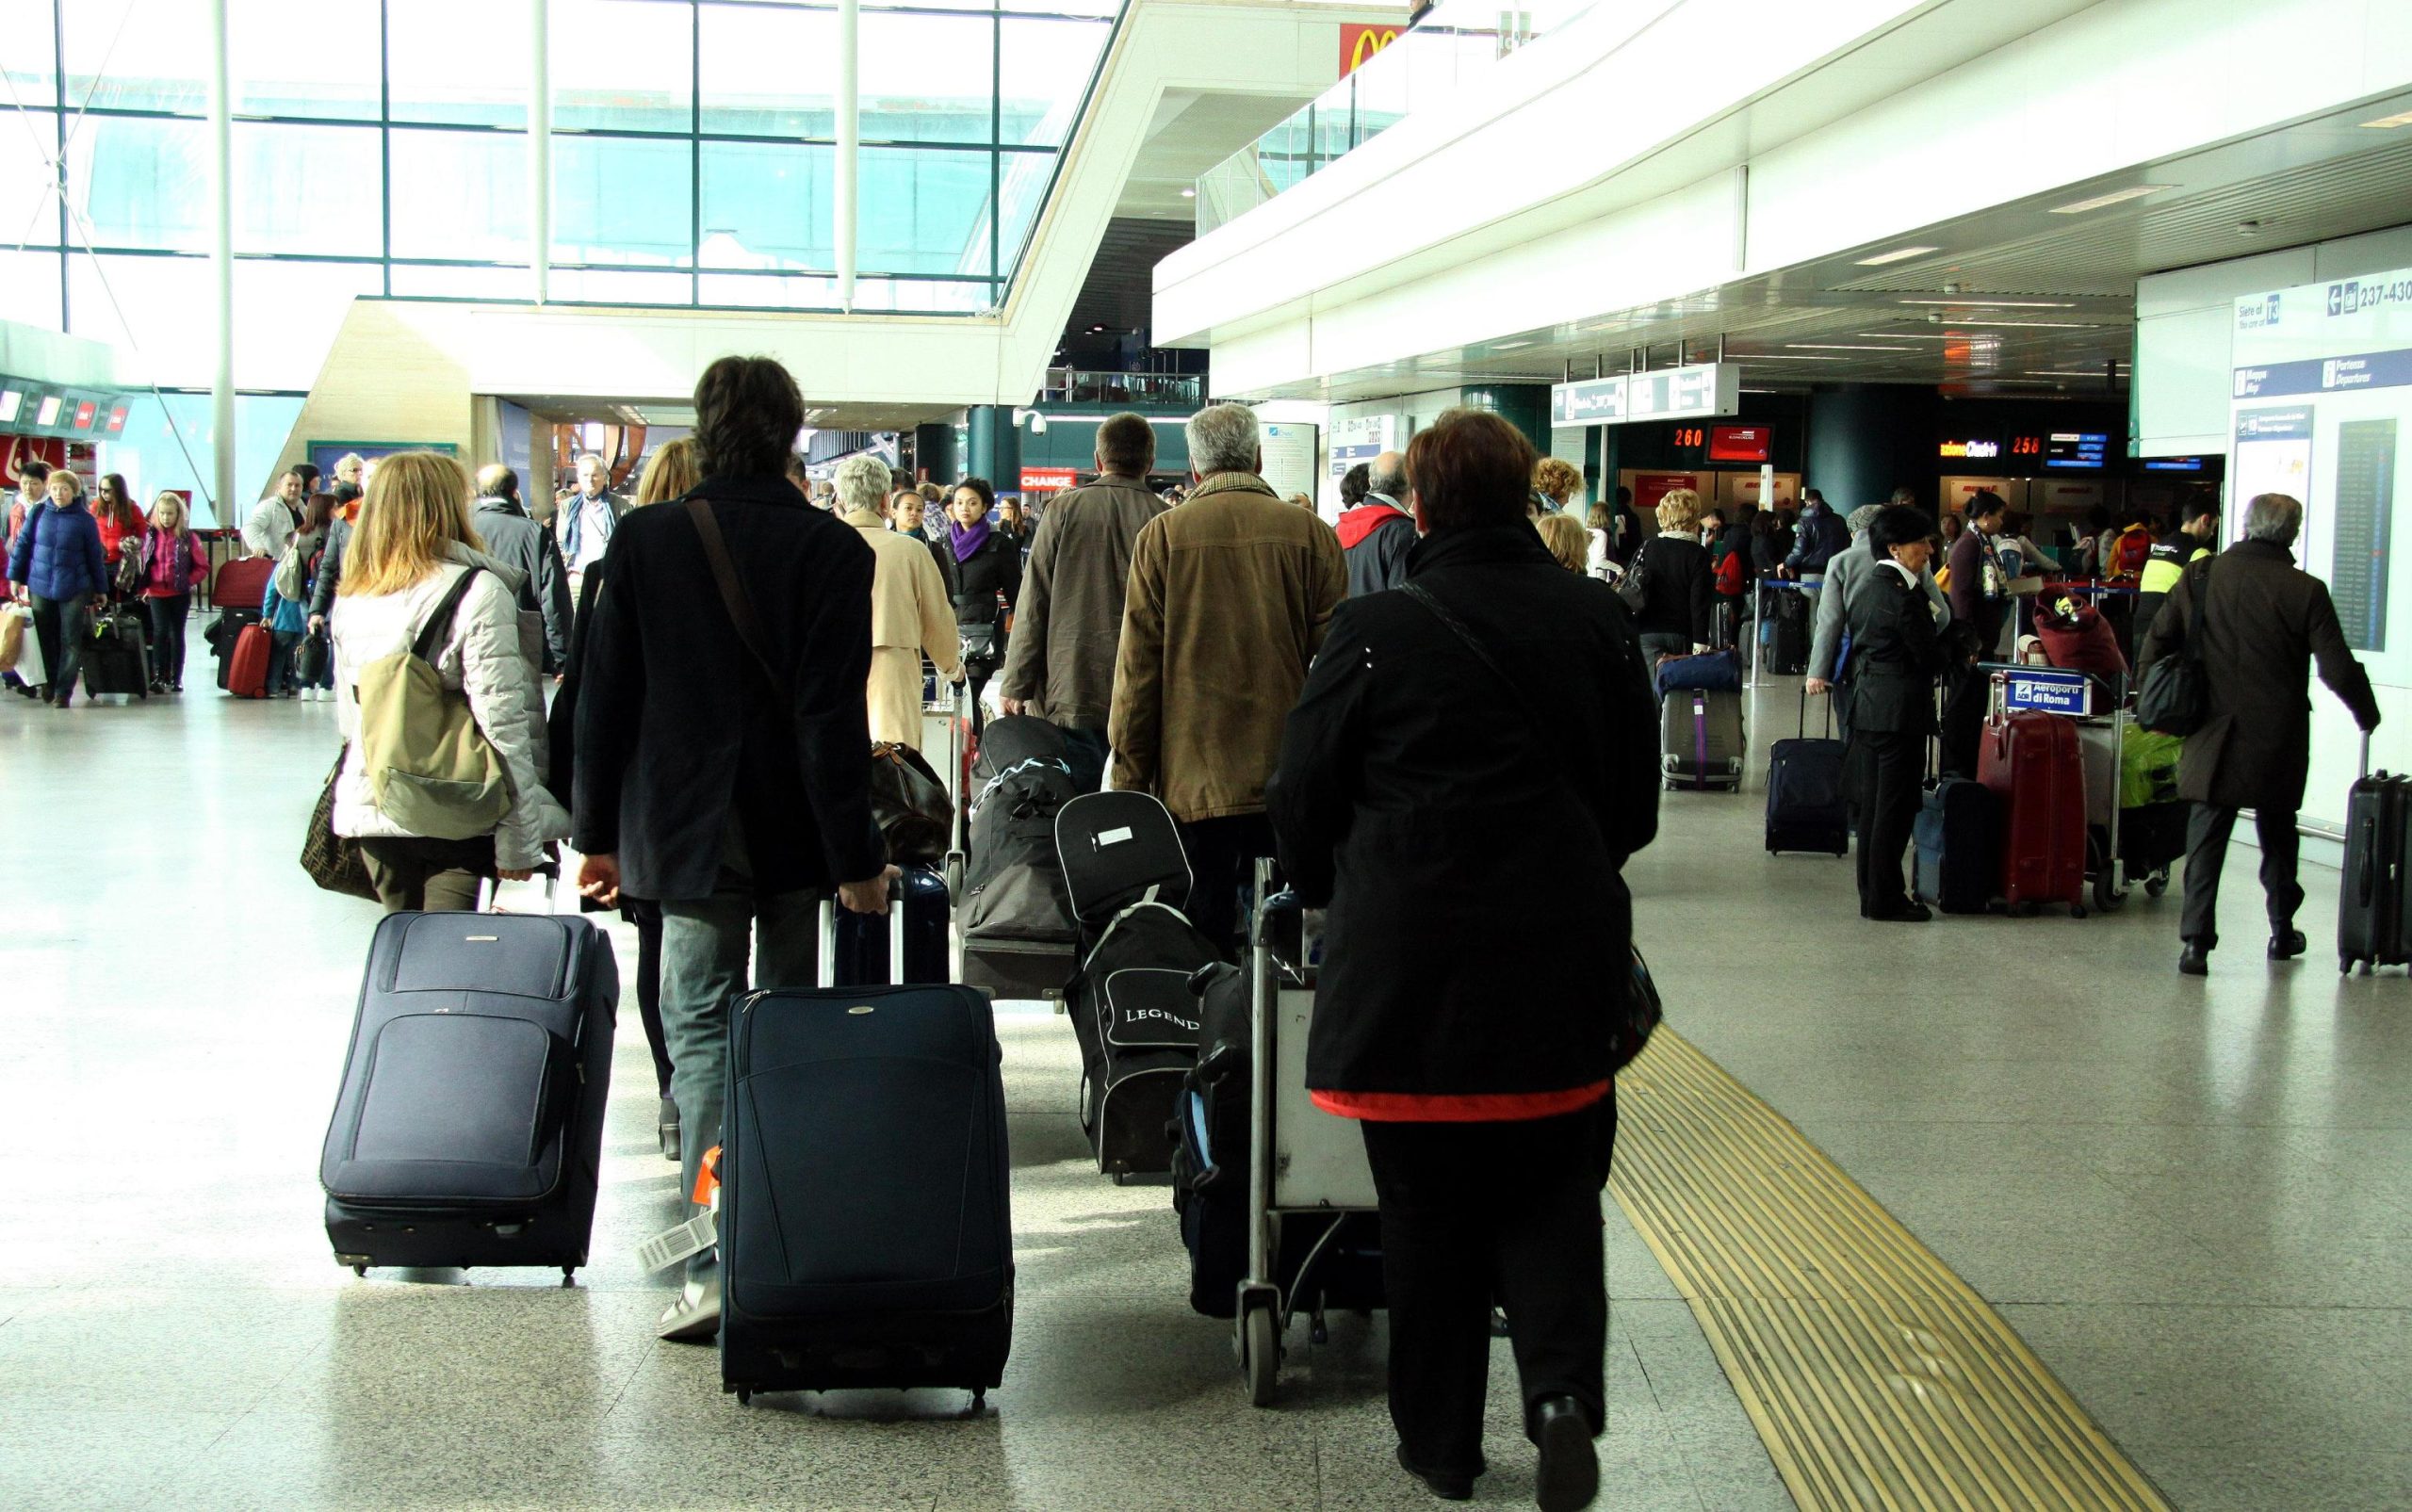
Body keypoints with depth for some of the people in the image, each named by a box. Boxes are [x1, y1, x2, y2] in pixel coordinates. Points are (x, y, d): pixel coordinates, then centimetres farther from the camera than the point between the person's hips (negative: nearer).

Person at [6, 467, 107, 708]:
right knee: (45, 639, 10)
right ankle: (47, 684, 25)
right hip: (40, 587, 2)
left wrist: (101, 589, 8)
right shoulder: (38, 513, 1)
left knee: (71, 642, 0)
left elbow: (95, 557, 3)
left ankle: (63, 691, 6)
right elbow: (23, 544, 7)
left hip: (74, 590, -2)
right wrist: (15, 577, 6)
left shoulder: (85, 520, -3)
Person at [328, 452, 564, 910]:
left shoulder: (349, 600, 6)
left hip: (370, 813, 5)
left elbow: (347, 716, 13)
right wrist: (519, 840, -13)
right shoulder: (478, 594, -11)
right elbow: (503, 725, -15)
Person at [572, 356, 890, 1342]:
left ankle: (713, 1259, -11)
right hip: (798, 835, 0)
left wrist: (596, 834, 10)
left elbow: (605, 699, 1)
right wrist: (855, 856, -8)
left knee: (700, 1031, 4)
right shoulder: (832, 548, -8)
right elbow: (833, 715, -11)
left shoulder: (644, 540, -3)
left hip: (686, 831, 0)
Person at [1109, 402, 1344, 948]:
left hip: (1194, 780, -1)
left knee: (1205, 937, 4)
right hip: (1293, 778, 1)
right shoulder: (1313, 534, 2)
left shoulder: (1163, 534, -1)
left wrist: (1129, 778, 6)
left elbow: (1137, 666, -1)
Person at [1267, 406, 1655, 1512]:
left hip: (1406, 963, -2)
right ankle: (1563, 1389, -7)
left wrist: (1331, 895, 17)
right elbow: (1637, 794, 11)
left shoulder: (1375, 628, -8)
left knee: (1427, 1210, 11)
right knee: (1552, 1197, 14)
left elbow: (1305, 797, -2)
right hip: (1560, 965, 2)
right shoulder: (1595, 617, 2)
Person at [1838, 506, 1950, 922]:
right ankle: (1886, 899, 2)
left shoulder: (1866, 589, 12)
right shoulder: (1903, 595, -16)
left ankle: (1872, 894, 19)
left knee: (1873, 805, 13)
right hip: (1900, 711, -9)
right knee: (1895, 808, -2)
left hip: (1866, 707, 9)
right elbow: (1931, 656, -15)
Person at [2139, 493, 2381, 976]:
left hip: (2213, 737, 0)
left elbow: (2156, 644, 1)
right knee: (2277, 834, 18)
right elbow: (2338, 669, -7)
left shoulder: (2200, 577, -4)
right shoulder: (2306, 591, -10)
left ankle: (2196, 939, -7)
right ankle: (2282, 931, 30)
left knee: (2206, 838, 2)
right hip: (2278, 738, 0)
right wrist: (2367, 715, 11)